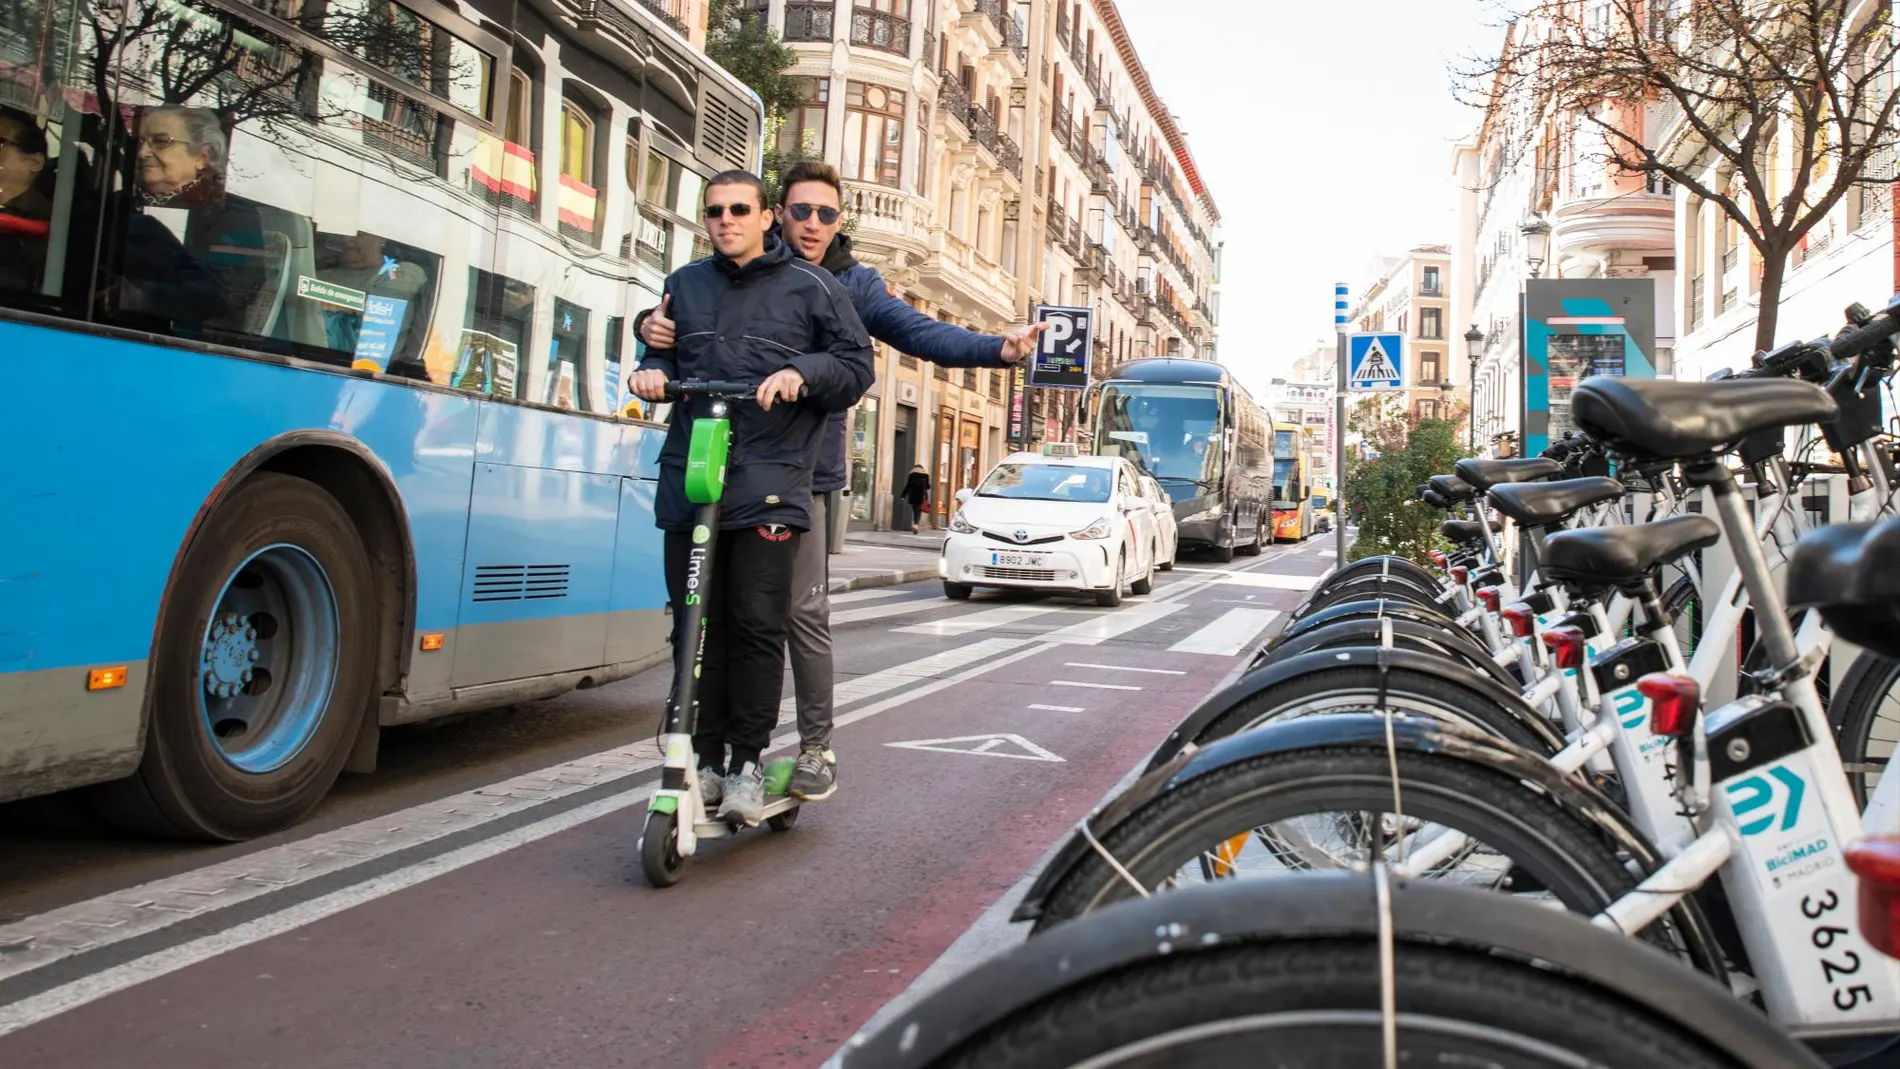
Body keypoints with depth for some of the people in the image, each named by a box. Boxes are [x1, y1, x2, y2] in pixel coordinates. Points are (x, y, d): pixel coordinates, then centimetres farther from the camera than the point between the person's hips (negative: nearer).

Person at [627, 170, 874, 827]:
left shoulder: (810, 288, 7)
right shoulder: (685, 284, 19)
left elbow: (857, 365, 5)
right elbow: (661, 348, 28)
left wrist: (801, 372, -13)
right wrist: (652, 371, 5)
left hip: (769, 483, -4)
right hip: (687, 478, 4)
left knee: (758, 626, -5)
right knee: (696, 626, 4)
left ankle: (747, 762, 7)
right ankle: (706, 760, 14)